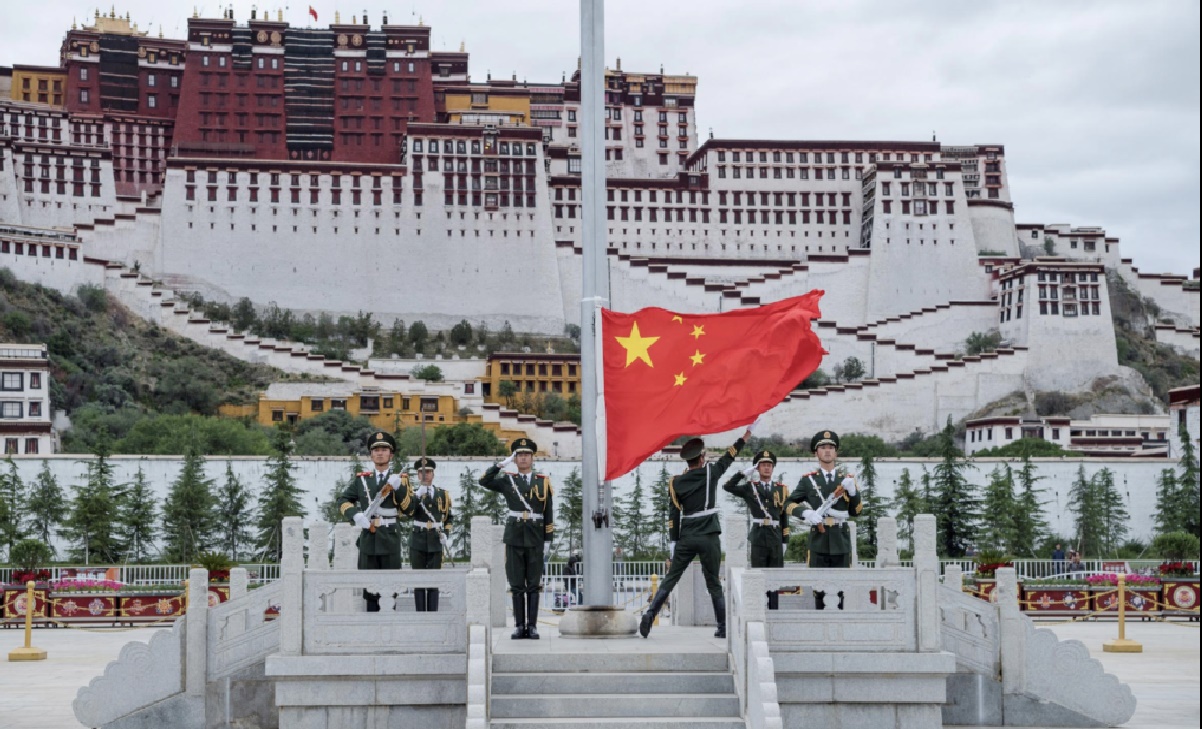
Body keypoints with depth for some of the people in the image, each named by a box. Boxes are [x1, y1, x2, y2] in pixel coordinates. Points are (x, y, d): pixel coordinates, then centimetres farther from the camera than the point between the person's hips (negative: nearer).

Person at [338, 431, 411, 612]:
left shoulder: (400, 479, 5)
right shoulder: (361, 479, 10)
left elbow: (409, 508, -4)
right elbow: (343, 500, 10)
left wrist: (399, 488, -19)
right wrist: (355, 515, -8)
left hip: (390, 538, -2)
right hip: (368, 538, 2)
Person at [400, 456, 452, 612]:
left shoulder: (443, 494, 10)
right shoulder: (413, 493, 4)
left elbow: (449, 517, 18)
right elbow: (407, 512, -15)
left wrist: (445, 533, 3)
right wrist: (417, 495, -25)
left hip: (435, 542, 1)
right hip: (418, 542, -1)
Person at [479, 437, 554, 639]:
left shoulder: (543, 481, 7)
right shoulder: (507, 480, 8)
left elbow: (548, 512, 6)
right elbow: (484, 481, -6)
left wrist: (548, 538, 1)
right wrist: (502, 464, -9)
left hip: (535, 538, 0)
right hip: (514, 537, 0)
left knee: (534, 584, 2)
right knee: (517, 585, 3)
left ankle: (532, 626, 6)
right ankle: (520, 626, 7)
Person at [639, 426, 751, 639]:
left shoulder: (676, 483, 4)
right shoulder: (710, 473, 0)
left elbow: (673, 518, 2)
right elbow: (729, 457, 12)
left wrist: (672, 550, 3)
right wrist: (746, 435, 25)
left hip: (686, 538, 1)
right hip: (709, 538, -1)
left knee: (670, 580, 5)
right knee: (714, 584, 6)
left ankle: (650, 614, -10)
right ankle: (723, 628, 8)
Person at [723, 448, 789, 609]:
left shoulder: (781, 489, 11)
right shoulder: (749, 487, 6)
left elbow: (784, 517, 11)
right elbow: (727, 487, -8)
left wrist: (785, 541, 7)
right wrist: (744, 473, -7)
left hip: (776, 537, 2)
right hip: (758, 538, -2)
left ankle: (773, 611, 8)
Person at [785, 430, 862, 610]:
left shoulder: (847, 478, 10)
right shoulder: (808, 479, 6)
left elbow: (856, 511, 9)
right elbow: (789, 505, 6)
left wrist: (853, 491, -8)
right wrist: (806, 512, -13)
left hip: (841, 541, 1)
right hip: (818, 541, -1)